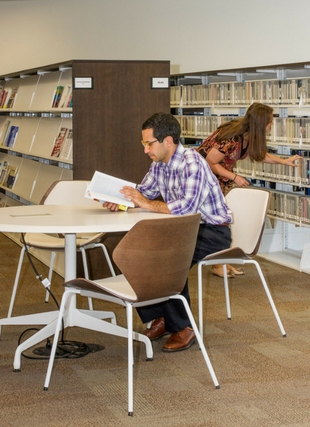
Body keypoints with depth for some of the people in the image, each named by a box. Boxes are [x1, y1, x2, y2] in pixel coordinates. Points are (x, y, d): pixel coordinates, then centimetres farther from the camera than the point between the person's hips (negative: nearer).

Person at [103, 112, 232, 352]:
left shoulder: (191, 163, -24)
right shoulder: (159, 164, 4)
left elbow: (187, 206, -36)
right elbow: (143, 192, 14)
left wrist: (148, 204, -28)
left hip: (213, 231, -9)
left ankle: (182, 328, -14)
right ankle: (158, 318, 3)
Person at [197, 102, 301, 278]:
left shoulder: (250, 136, -9)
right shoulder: (231, 139, -35)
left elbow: (260, 154, 13)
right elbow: (210, 163, -27)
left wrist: (284, 161, 9)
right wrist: (235, 177, -25)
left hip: (221, 174, 8)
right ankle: (217, 265, 4)